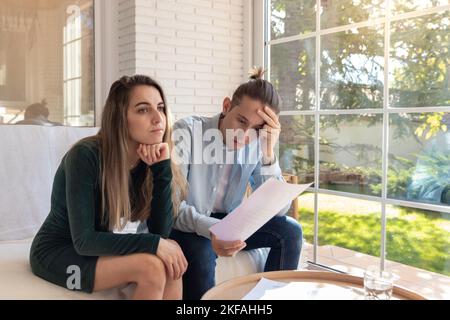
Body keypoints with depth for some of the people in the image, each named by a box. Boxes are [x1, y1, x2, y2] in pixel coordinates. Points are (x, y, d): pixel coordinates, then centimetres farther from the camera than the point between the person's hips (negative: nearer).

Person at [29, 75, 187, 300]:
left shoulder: (150, 160, -8)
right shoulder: (86, 155, -25)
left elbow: (161, 232, -14)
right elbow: (83, 240, -25)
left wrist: (162, 168, -24)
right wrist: (153, 245, -31)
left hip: (97, 249, 6)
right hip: (57, 252, -5)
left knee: (172, 258, -20)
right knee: (151, 267, -26)